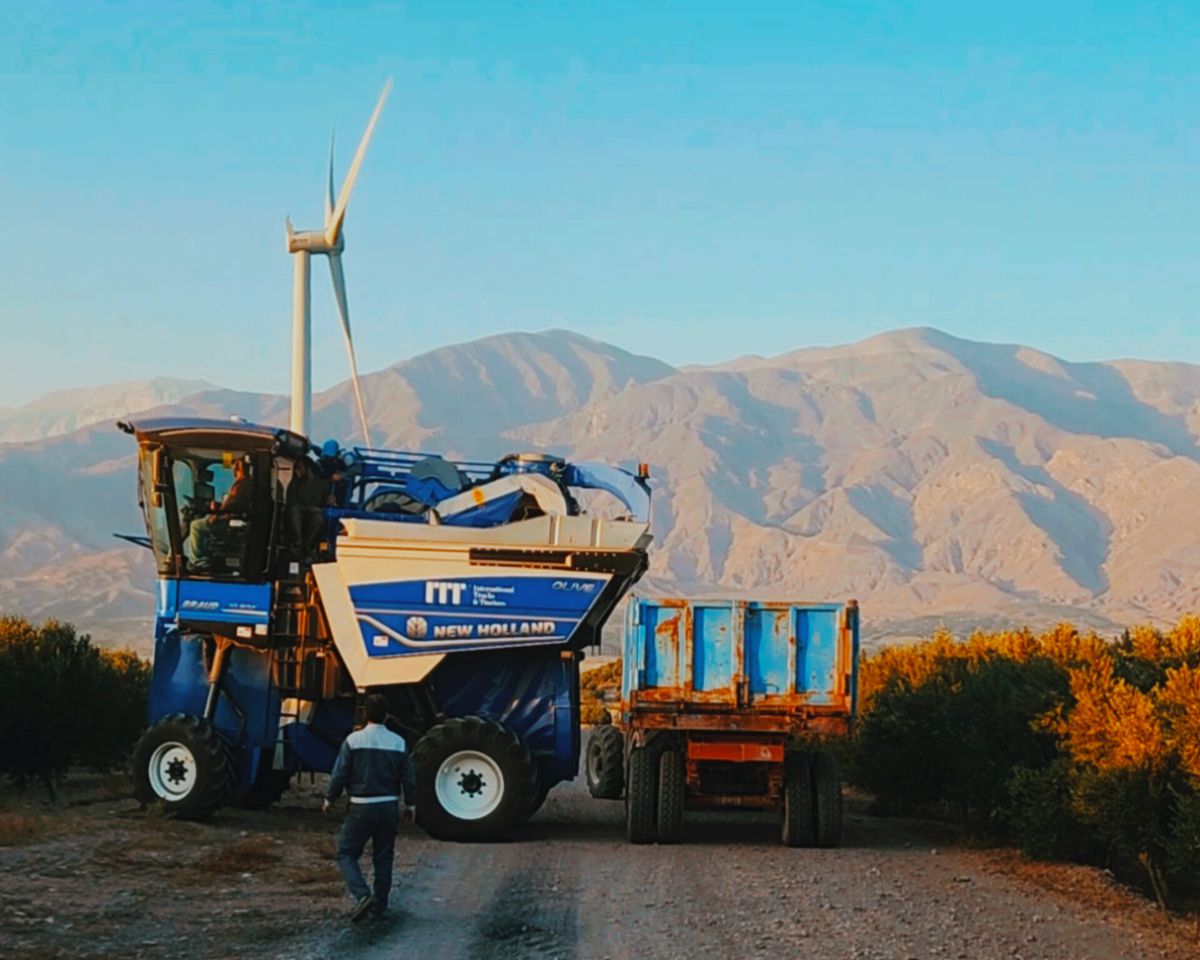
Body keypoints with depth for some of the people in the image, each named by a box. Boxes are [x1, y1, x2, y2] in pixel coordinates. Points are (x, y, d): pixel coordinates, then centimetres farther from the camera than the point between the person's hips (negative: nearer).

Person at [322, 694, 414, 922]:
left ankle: (362, 895, -14)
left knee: (346, 854, 7)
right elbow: (407, 777, 5)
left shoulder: (354, 740, -10)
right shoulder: (398, 743, -1)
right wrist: (410, 803, 19)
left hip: (361, 807, -3)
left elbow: (339, 774, -7)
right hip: (389, 807, 3)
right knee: (383, 858, 13)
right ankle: (379, 907, 17)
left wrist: (329, 799, 7)